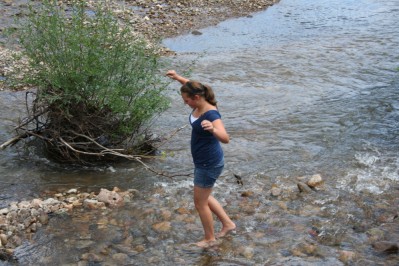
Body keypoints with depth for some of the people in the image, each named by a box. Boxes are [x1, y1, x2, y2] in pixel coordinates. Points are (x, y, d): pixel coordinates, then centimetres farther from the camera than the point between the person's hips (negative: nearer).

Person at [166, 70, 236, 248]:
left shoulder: (211, 114, -30)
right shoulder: (200, 105, -4)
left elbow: (225, 139, -45)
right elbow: (192, 87, 21)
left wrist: (212, 129, -64)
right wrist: (178, 77, 12)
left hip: (209, 164, -10)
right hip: (204, 161, 10)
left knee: (200, 203, 8)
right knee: (204, 197, 25)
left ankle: (210, 238, 28)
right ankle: (227, 224, 37)